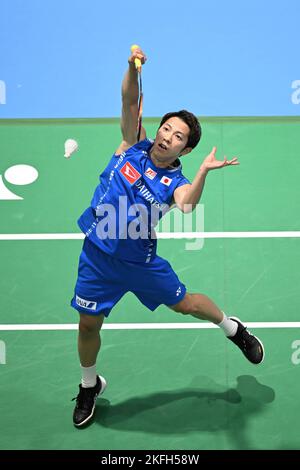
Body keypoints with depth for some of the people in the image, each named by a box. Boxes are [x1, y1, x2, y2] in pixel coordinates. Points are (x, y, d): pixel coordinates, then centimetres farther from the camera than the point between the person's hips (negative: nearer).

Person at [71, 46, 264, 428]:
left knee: (184, 303, 14)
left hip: (140, 261, -1)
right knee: (88, 325, 8)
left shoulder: (174, 182, -13)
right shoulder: (135, 145, -5)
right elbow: (130, 101, -14)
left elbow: (187, 205, -36)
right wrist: (133, 67, -31)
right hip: (97, 257, 2)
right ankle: (90, 386, 38)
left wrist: (204, 170, -49)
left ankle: (233, 329, 46)